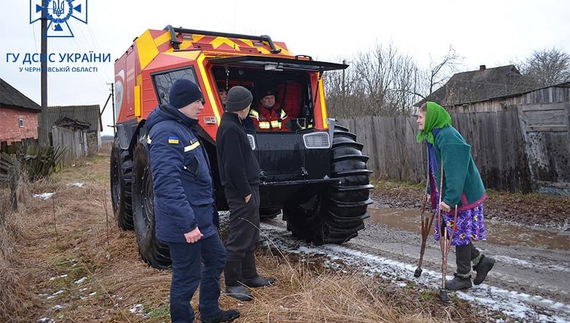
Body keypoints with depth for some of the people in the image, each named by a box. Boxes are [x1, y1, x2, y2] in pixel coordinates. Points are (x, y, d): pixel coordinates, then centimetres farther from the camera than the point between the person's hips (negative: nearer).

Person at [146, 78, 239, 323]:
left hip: (201, 216, 11)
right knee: (188, 276, 3)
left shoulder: (184, 128, 12)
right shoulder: (166, 133, -20)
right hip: (182, 223, -10)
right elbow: (167, 184, -28)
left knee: (216, 258, 21)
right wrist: (187, 223, -28)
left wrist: (208, 209, 24)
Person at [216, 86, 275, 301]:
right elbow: (233, 166, -23)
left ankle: (249, 276, 29)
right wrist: (246, 192, -18)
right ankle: (232, 284, 8)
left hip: (248, 189, 11)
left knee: (251, 236, 17)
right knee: (239, 239, -3)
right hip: (241, 193, -11)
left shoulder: (234, 125, 15)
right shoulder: (230, 129, -18)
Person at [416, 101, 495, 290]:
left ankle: (463, 277, 18)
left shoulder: (448, 136, -21)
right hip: (447, 195, 9)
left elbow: (455, 171, -28)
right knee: (454, 233, 15)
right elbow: (435, 168, 18)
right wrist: (431, 191, 19)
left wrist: (450, 199, -31)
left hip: (460, 195, -9)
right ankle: (481, 261, 30)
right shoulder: (434, 136, 11)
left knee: (460, 234, 3)